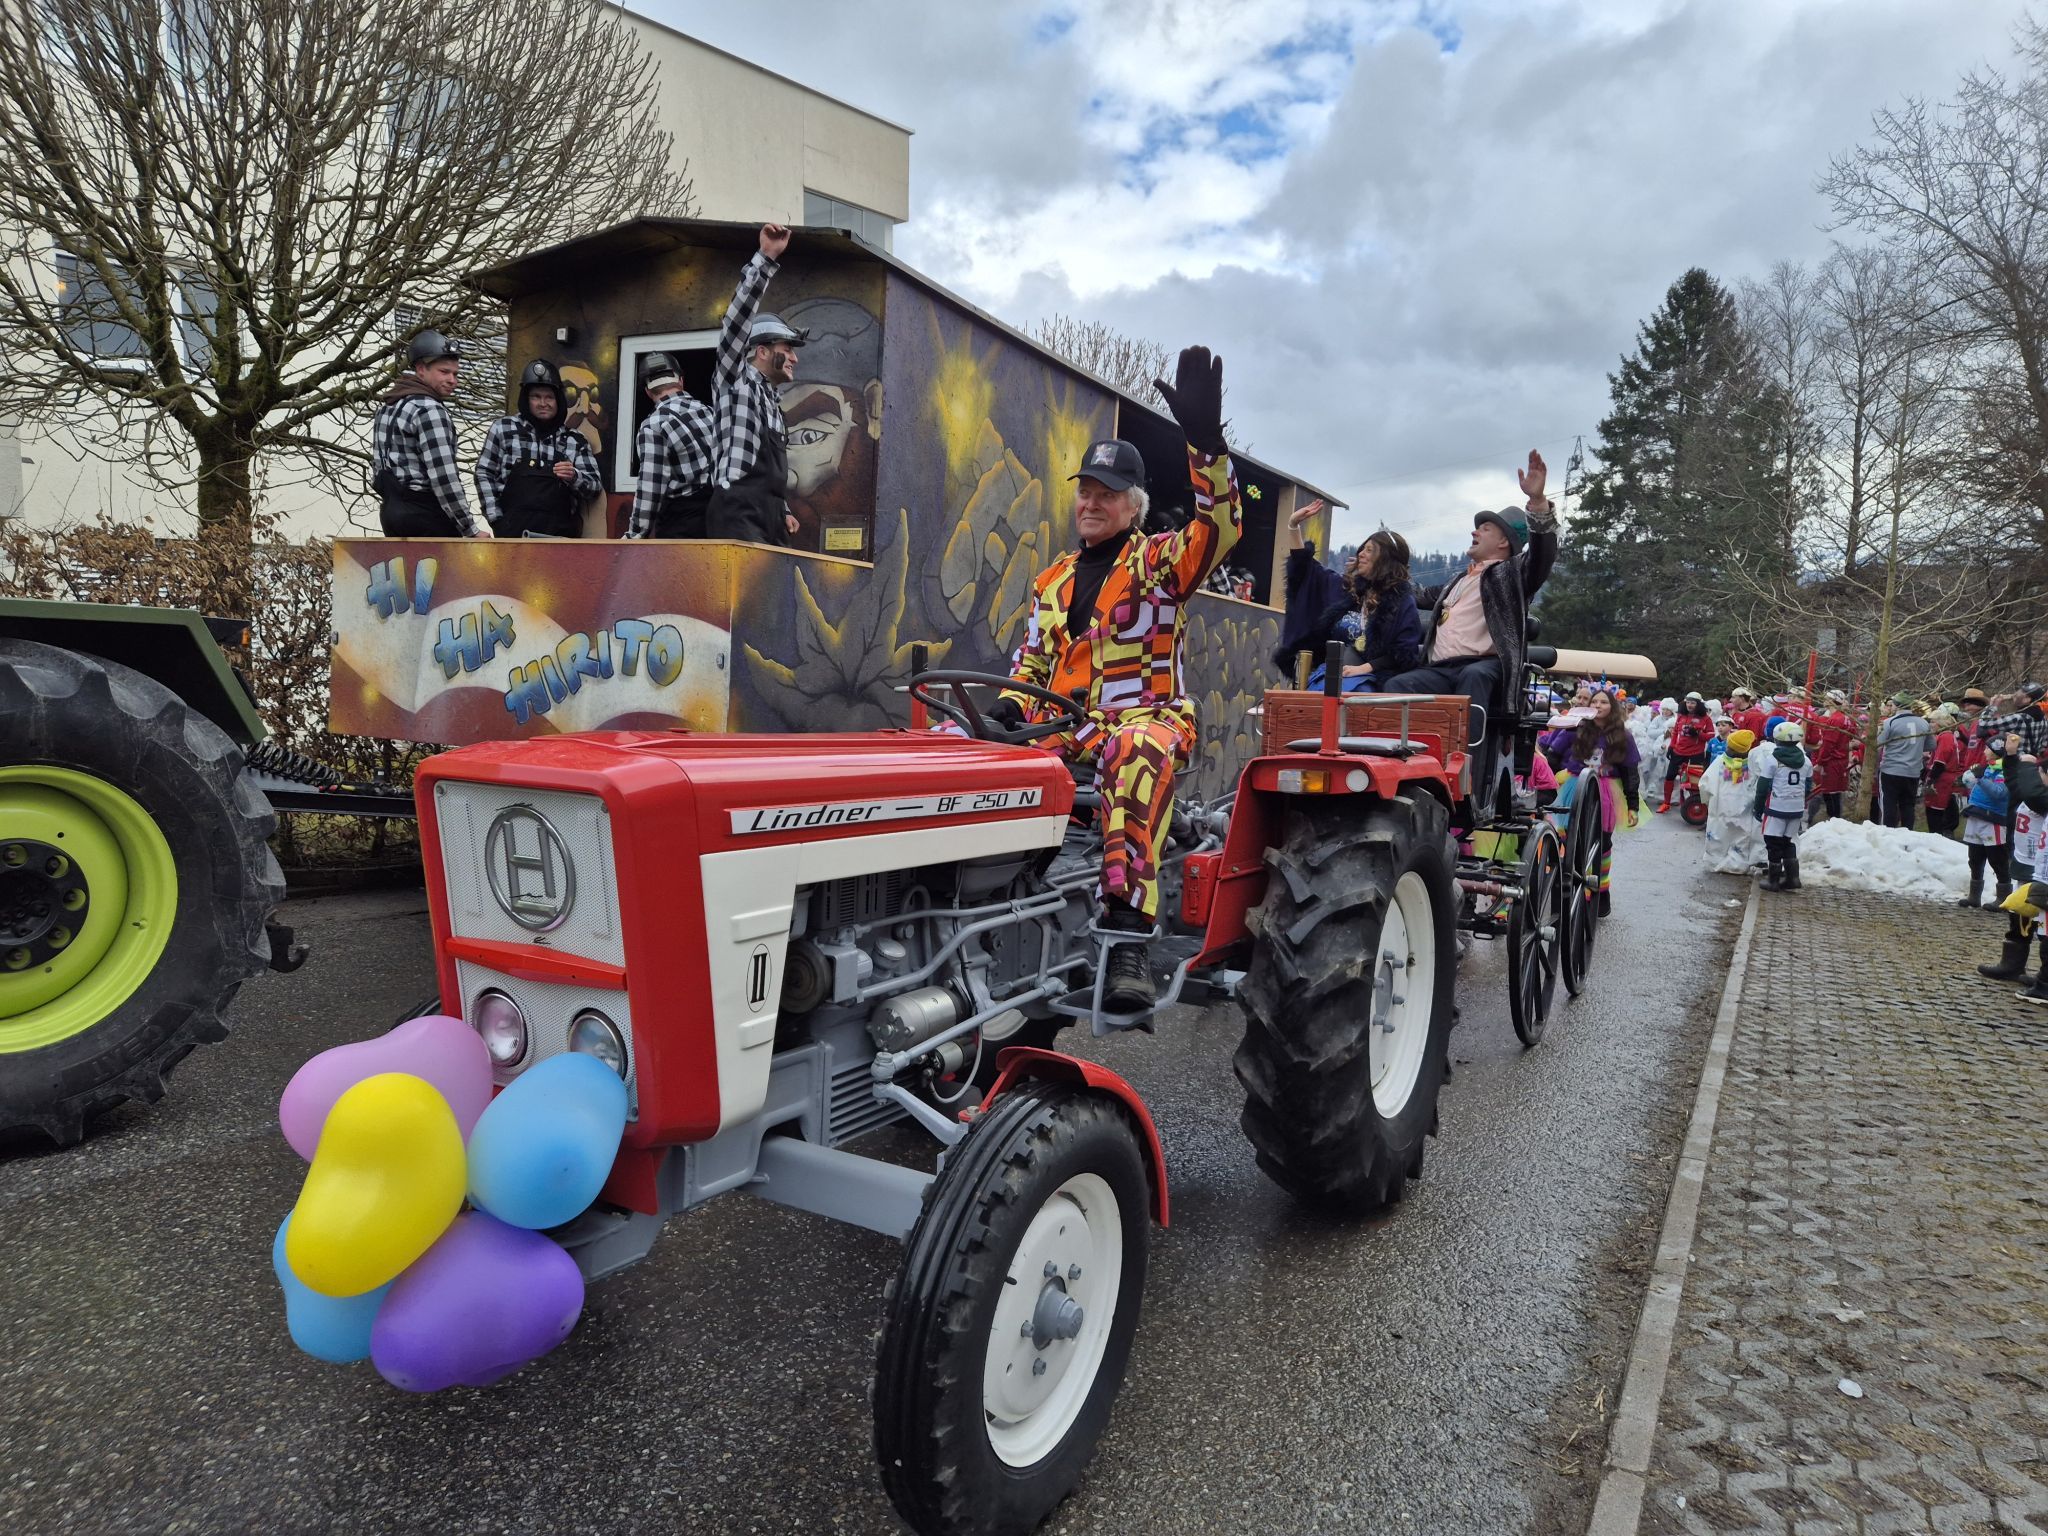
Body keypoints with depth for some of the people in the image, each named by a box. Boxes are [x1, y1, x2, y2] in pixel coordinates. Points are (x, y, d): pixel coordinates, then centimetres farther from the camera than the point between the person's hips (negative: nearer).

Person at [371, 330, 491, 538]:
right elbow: (444, 479, -20)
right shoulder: (429, 410, -13)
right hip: (425, 517, -10)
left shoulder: (389, 405, 16)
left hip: (390, 509, 10)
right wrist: (472, 529, -17)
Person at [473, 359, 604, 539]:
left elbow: (595, 486, 7)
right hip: (514, 534, -2)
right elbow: (484, 474, 9)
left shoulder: (575, 440, 10)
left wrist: (574, 477, -15)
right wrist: (497, 519, -1)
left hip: (559, 537, 2)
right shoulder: (503, 428, 7)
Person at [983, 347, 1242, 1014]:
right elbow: (1031, 659, 25)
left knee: (1138, 751, -43)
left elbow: (1220, 527, -13)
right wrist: (1010, 705, 3)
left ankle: (1128, 932, -49)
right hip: (1064, 725, 6)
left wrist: (1205, 439, -25)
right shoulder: (1052, 580, 23)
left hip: (1146, 715, -5)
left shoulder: (1159, 561, 6)